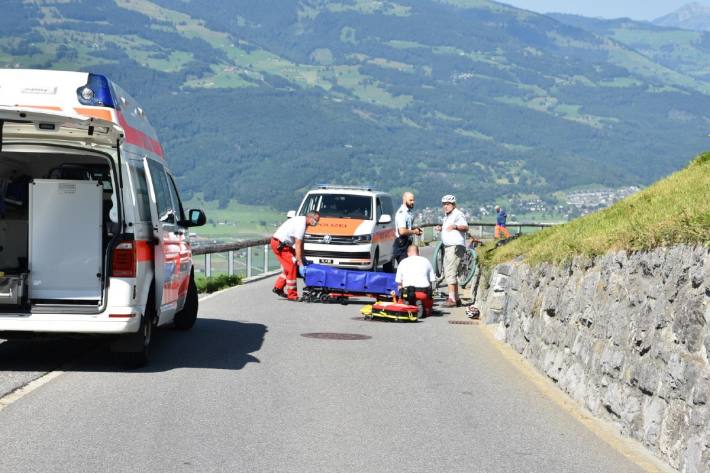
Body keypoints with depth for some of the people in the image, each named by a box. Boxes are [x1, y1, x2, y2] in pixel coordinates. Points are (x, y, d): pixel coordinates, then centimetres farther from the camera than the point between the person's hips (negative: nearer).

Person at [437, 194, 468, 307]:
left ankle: (452, 299, -19)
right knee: (448, 273, 13)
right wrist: (441, 228, 16)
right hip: (447, 247, 11)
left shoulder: (457, 214, -10)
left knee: (450, 273, -16)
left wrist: (455, 226, -42)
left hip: (455, 247, -11)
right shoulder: (446, 216, 21)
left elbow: (465, 227, -24)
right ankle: (456, 299, 19)